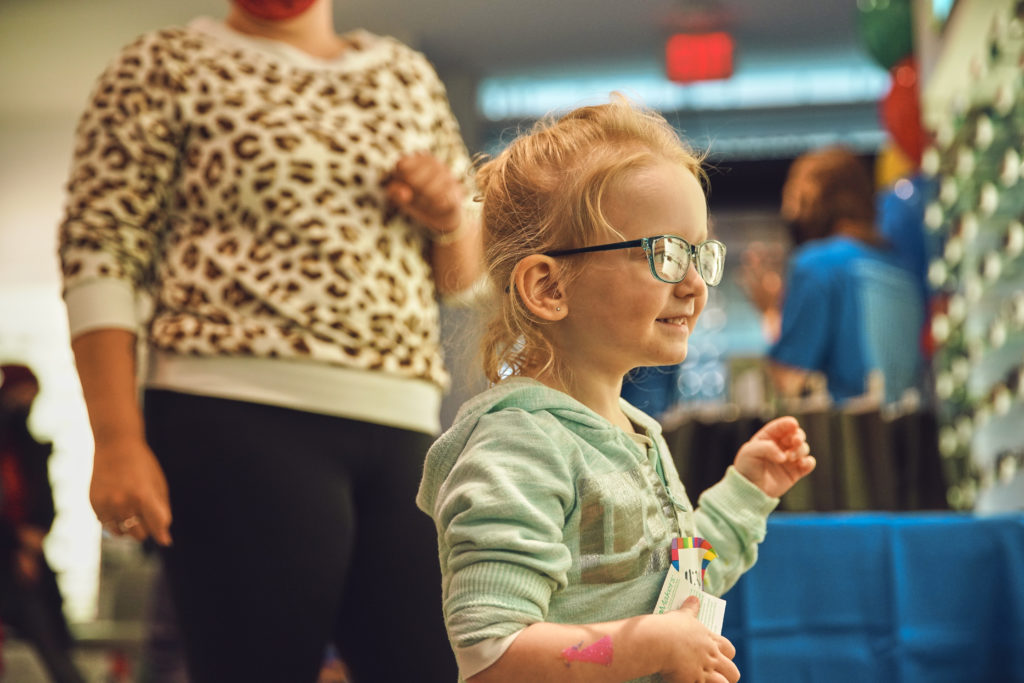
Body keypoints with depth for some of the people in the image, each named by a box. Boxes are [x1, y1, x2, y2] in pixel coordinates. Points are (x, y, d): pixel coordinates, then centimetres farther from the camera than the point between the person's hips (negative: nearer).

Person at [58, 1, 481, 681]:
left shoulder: (408, 74, 22)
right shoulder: (167, 66, 8)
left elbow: (464, 271, 29)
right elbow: (99, 251, -1)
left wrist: (450, 219, 4)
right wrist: (117, 441, -12)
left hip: (400, 431, 5)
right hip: (241, 425, -5)